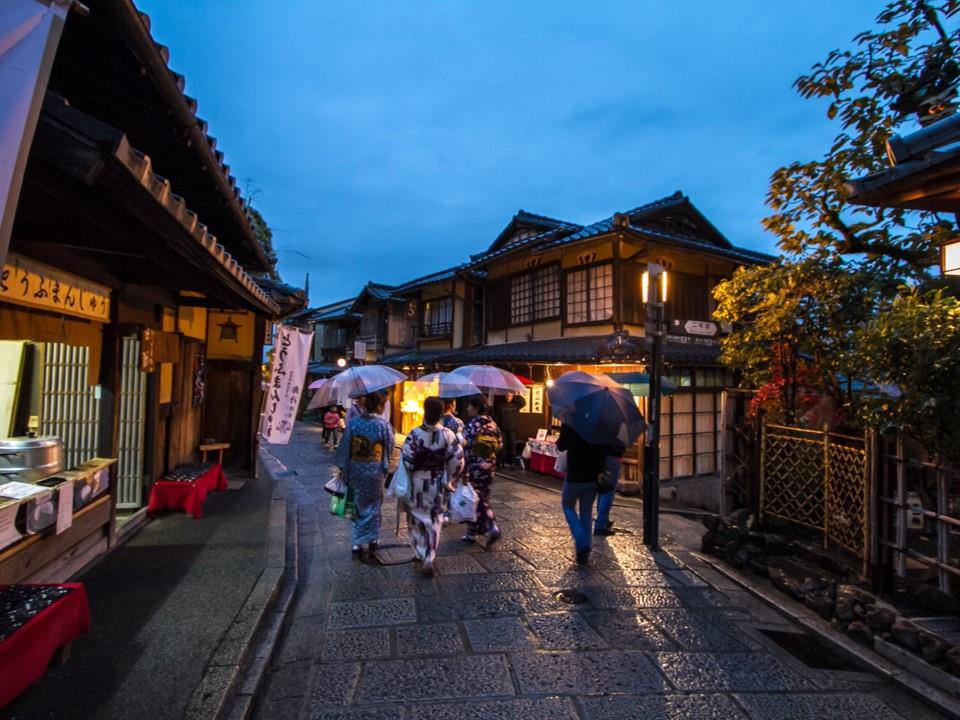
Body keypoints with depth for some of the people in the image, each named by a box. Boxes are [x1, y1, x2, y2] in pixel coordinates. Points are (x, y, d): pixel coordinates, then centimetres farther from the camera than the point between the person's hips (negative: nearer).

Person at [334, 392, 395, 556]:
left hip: (356, 470, 2)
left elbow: (344, 448, -3)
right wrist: (385, 468, 13)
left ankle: (357, 542, 20)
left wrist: (344, 469, 8)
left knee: (359, 505, 16)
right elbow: (390, 450, -4)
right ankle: (372, 539, 27)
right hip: (375, 471, -1)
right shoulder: (384, 425, -13)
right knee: (373, 506, 17)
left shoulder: (353, 423, -8)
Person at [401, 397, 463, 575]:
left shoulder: (415, 434, -16)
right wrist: (450, 479, 8)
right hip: (437, 484, 1)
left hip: (417, 483, -1)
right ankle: (428, 559, 8)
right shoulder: (448, 435, -10)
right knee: (434, 521, 12)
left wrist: (405, 479, -1)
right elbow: (458, 461, -7)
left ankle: (420, 553, 28)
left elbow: (407, 460, -17)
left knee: (416, 519, 18)